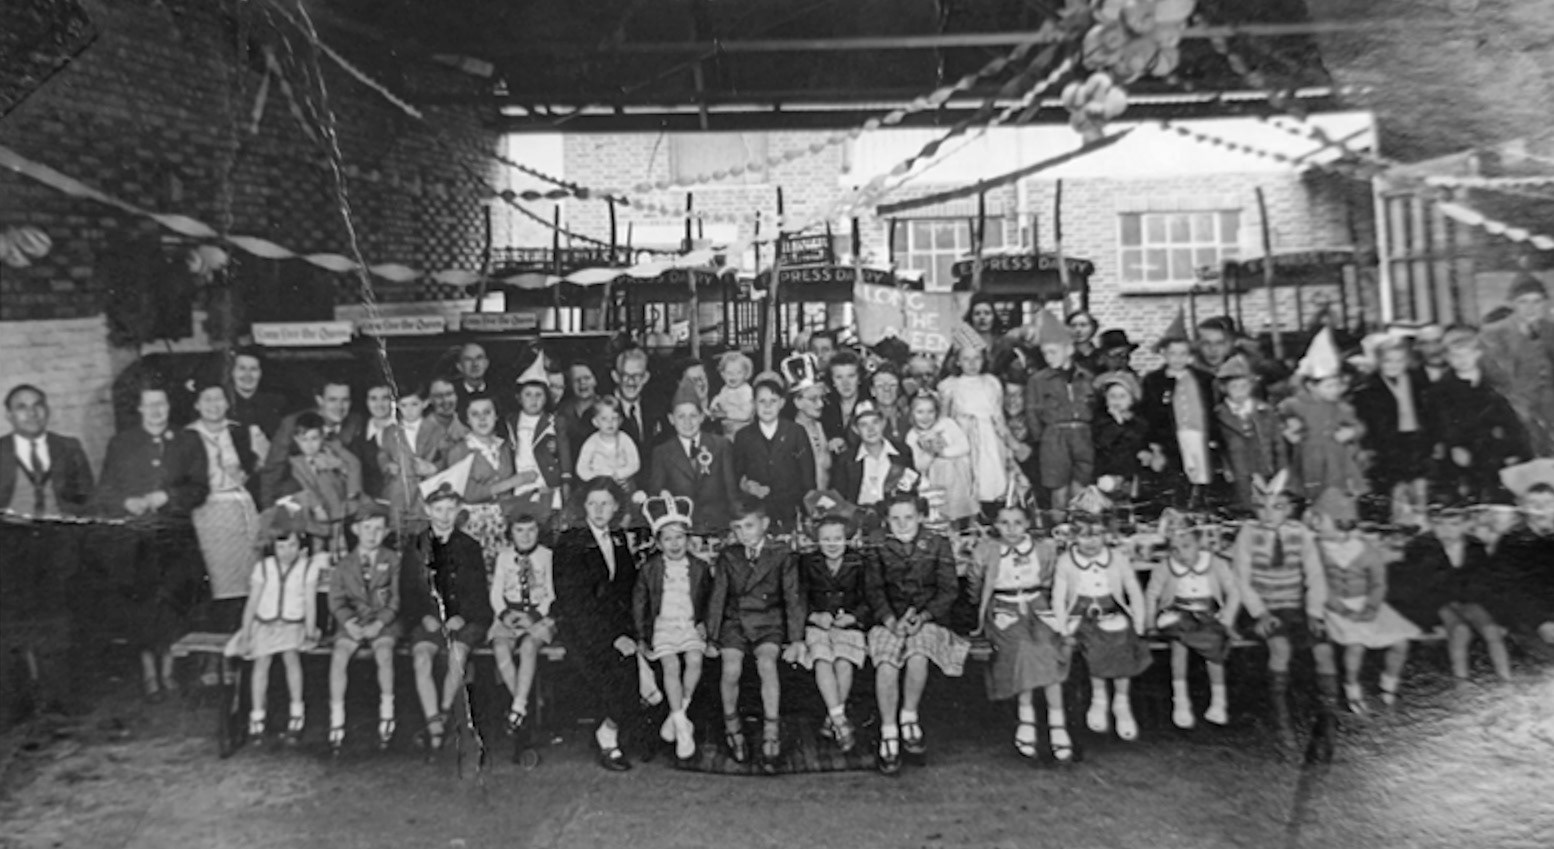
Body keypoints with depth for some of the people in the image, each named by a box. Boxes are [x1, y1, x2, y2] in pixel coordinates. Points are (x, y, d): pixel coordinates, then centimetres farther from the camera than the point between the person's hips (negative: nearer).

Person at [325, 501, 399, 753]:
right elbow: (337, 601, 4)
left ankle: (387, 711, -11)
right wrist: (349, 622, -15)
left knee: (384, 653, -30)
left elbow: (396, 599, 0)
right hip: (352, 621, 2)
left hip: (383, 621, -2)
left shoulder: (392, 560, 4)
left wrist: (379, 624, -14)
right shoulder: (344, 565, 8)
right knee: (339, 655, -25)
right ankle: (336, 718, -13)